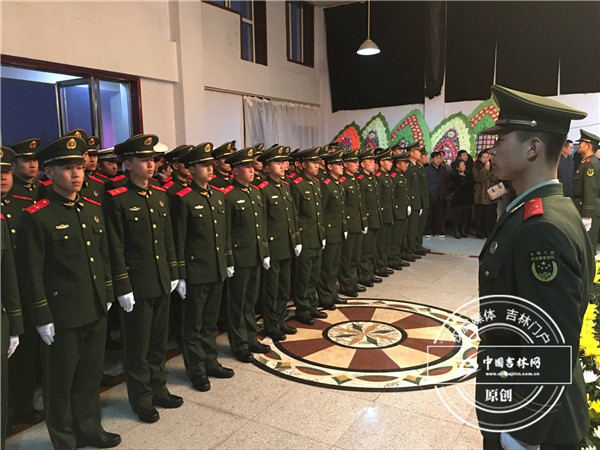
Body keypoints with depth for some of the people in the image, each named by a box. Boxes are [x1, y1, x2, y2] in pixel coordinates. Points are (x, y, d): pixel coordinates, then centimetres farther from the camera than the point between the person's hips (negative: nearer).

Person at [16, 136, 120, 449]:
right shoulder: (35, 217, -14)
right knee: (61, 382, 13)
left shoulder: (93, 209, 7)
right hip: (62, 317, -6)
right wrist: (42, 318, -13)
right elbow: (31, 273, -14)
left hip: (96, 312, 6)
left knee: (90, 376, 20)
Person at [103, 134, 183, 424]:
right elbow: (115, 249, -13)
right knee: (138, 346, 9)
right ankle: (142, 399, 26)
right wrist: (122, 288, -13)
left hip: (161, 283, 6)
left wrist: (173, 274, 12)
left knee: (159, 341, 18)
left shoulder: (160, 196, 8)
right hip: (136, 286, -6)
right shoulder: (117, 200, -12)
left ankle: (158, 389, 35)